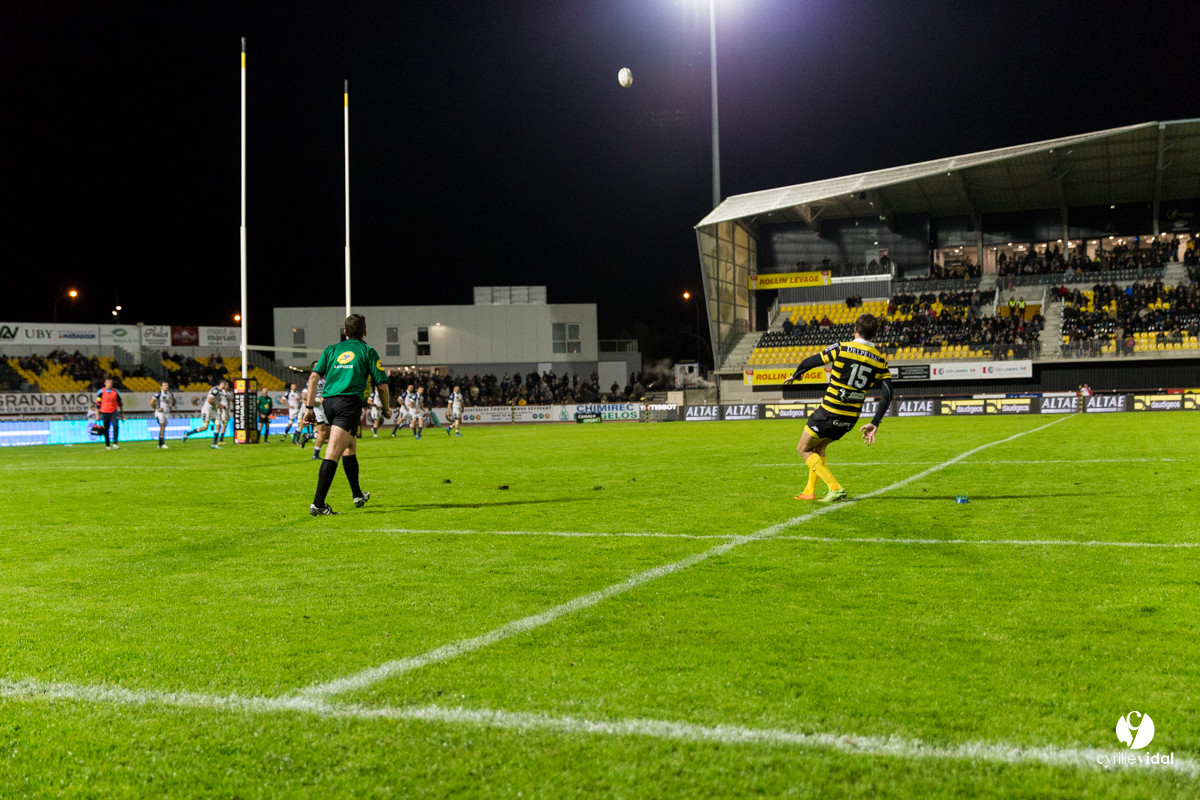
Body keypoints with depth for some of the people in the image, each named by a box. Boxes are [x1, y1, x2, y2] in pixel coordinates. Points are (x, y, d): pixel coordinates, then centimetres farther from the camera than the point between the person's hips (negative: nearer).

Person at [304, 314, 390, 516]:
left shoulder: (331, 349, 19)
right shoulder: (368, 351, 9)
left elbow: (314, 377, 8)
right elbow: (381, 384, 5)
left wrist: (310, 406, 8)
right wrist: (385, 408, 21)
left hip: (329, 402, 5)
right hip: (349, 402, -5)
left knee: (350, 446, 25)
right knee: (332, 454, -13)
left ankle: (358, 495, 36)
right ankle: (317, 504, -22)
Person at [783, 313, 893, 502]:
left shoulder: (841, 348, -11)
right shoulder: (880, 360, 2)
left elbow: (810, 362, -2)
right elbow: (887, 396, -3)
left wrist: (795, 375, 18)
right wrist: (874, 424, 0)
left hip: (829, 412, -6)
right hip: (850, 418, 6)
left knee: (803, 449, 10)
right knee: (819, 447, 28)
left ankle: (835, 488, -2)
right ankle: (809, 491, 27)